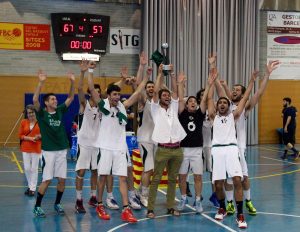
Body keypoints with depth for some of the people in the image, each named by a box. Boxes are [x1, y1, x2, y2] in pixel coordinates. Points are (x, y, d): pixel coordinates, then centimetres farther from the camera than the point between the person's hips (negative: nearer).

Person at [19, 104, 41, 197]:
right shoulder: (23, 122, 1)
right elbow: (20, 135, 2)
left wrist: (40, 136, -18)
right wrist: (29, 138, -13)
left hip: (36, 148, -2)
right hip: (25, 148, 2)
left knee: (34, 168, 2)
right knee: (27, 168, 5)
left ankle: (33, 188, 11)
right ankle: (30, 185, 25)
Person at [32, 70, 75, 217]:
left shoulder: (60, 111, 8)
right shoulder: (42, 114, -4)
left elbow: (70, 98, 6)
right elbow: (35, 100, -20)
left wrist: (72, 82, -7)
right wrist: (41, 82, -29)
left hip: (62, 150, 4)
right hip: (48, 151, -4)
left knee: (62, 179, 5)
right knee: (47, 180, -6)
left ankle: (57, 204, 22)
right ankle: (37, 206, 7)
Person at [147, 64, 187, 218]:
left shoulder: (173, 108, 15)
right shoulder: (156, 109, 5)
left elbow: (175, 90, 9)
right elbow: (155, 91, -5)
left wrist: (172, 73, 6)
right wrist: (160, 73, -2)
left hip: (177, 149, 4)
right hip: (163, 149, -4)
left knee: (172, 179, 10)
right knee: (156, 179, -1)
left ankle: (170, 207, 18)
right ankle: (150, 208, 1)